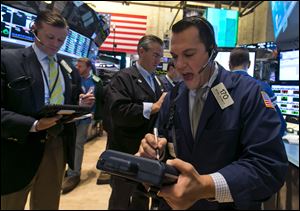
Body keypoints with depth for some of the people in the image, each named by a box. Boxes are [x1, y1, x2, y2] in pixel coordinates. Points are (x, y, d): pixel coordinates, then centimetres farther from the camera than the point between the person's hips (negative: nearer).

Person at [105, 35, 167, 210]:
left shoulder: (156, 81, 10)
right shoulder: (123, 78, -13)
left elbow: (160, 111, 12)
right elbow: (118, 111, -27)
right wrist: (153, 107, -28)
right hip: (126, 152, -7)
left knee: (143, 196, 24)